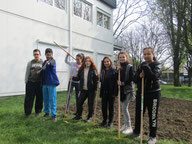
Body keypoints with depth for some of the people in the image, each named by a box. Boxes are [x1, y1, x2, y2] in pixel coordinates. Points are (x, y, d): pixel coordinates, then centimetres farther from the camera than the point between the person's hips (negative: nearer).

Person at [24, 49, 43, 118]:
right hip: (31, 82, 0)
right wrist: (26, 82, 4)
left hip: (40, 83, 0)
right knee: (29, 98, 1)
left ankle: (38, 111, 24)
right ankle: (27, 112, 12)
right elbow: (27, 73, 9)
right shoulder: (30, 63, 8)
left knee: (39, 98, 7)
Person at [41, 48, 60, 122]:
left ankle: (53, 114, 2)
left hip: (51, 83, -7)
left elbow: (52, 65, -33)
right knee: (45, 99, 14)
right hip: (44, 83, 7)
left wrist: (49, 64, -53)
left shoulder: (53, 61, -7)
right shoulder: (44, 62, 14)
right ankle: (46, 112, 28)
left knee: (52, 99, -5)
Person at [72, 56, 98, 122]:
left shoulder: (93, 70, -5)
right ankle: (79, 115, 26)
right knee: (79, 102, 6)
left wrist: (96, 89, -11)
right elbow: (79, 78, 13)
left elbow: (96, 80, -8)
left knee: (90, 104, 7)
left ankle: (90, 117, 24)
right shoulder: (82, 70, 7)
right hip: (83, 90, 4)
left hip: (91, 90, -4)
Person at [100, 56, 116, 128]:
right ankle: (104, 120, 27)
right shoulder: (103, 71, 10)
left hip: (111, 92, -4)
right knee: (104, 107, 9)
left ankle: (110, 122, 22)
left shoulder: (114, 70, -7)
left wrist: (114, 92, -15)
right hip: (104, 91, 5)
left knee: (111, 107, 8)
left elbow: (116, 81, -12)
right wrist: (99, 77, -1)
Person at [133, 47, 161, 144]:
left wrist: (146, 67, -22)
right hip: (141, 93, 5)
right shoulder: (141, 65, 8)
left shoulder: (156, 65, -5)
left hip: (153, 93, -4)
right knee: (138, 113, 13)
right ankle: (136, 132, 31)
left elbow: (154, 76, -25)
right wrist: (139, 76, -17)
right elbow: (135, 79, 3)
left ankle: (153, 136, 21)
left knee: (152, 115, 4)